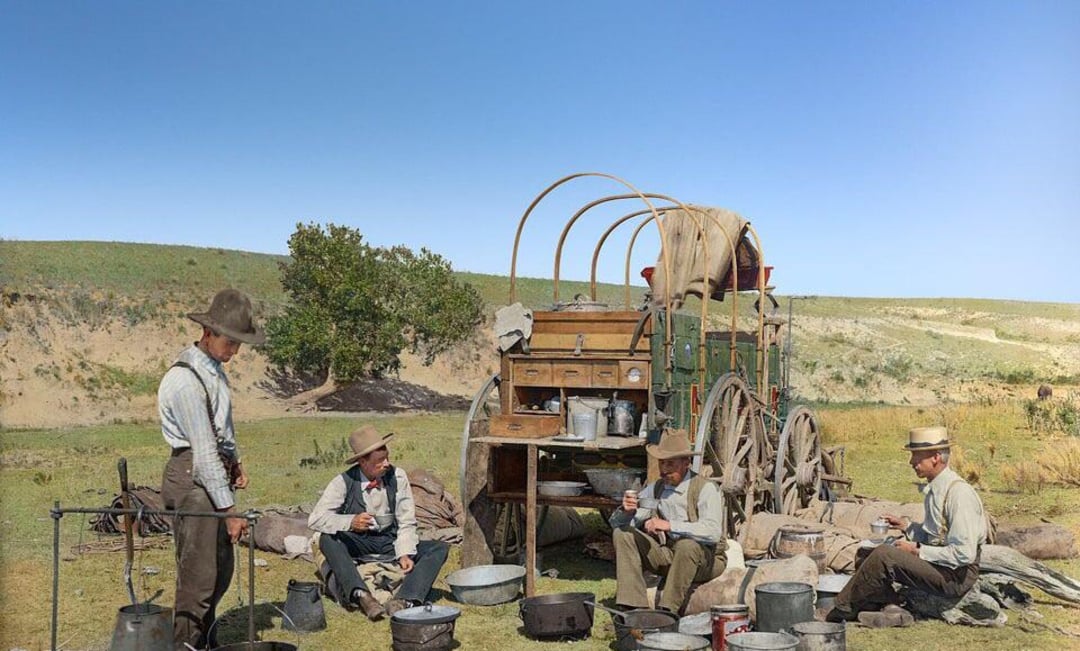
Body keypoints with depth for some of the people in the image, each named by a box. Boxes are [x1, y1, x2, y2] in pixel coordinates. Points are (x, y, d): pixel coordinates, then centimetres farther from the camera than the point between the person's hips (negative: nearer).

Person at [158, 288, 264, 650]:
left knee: (222, 569, 17)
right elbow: (204, 451, -23)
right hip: (192, 478, -10)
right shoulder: (185, 380, -21)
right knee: (199, 574, -7)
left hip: (214, 473, 10)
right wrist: (229, 510, -21)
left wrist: (235, 461, 15)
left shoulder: (215, 369, 9)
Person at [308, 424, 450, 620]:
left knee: (440, 548, -18)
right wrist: (350, 522, -34)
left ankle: (403, 600, -37)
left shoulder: (397, 477, -6)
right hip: (357, 546, -2)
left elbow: (407, 523, -3)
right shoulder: (344, 482, -11)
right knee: (328, 539, -32)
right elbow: (315, 519, -18)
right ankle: (362, 595, -44)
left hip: (391, 545, 2)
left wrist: (405, 554, -20)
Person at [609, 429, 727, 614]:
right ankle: (633, 604, -19)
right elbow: (616, 523, 3)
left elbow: (713, 532, -31)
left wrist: (670, 525, -39)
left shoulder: (705, 488, -15)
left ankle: (667, 610, -29)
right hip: (669, 555, 6)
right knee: (622, 533, -10)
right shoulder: (656, 488, 2)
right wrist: (626, 511, -22)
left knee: (687, 545, -38)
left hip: (707, 559, -6)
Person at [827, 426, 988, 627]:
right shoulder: (934, 489, 8)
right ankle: (891, 607, -8)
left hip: (956, 575, -10)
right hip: (939, 564, 10)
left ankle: (843, 610, -4)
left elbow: (964, 553, -23)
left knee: (883, 556, -19)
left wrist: (918, 551, -18)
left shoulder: (959, 493, -21)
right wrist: (906, 526, 6)